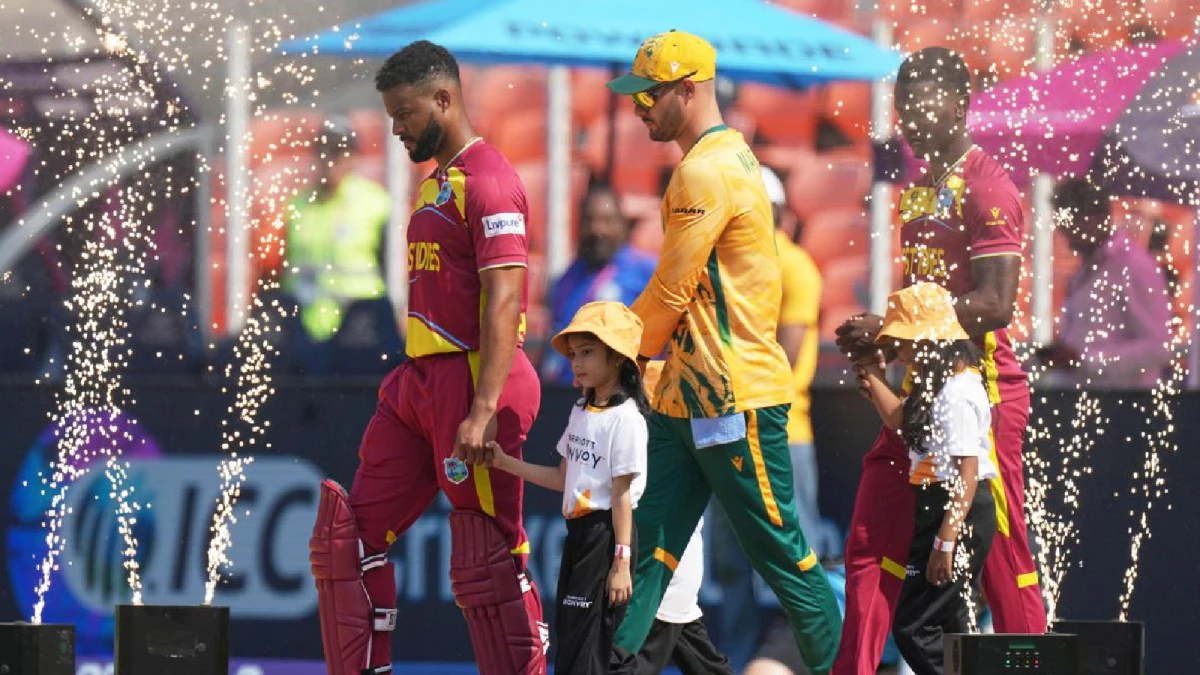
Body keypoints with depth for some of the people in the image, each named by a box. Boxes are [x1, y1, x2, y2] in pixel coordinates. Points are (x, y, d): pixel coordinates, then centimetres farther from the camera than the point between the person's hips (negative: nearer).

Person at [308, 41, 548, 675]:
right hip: (420, 383, 10)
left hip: (472, 379, -10)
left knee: (486, 560, -7)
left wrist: (483, 410, -26)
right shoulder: (433, 183, 19)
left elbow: (503, 302, -20)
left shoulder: (488, 181, -12)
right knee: (350, 534, 9)